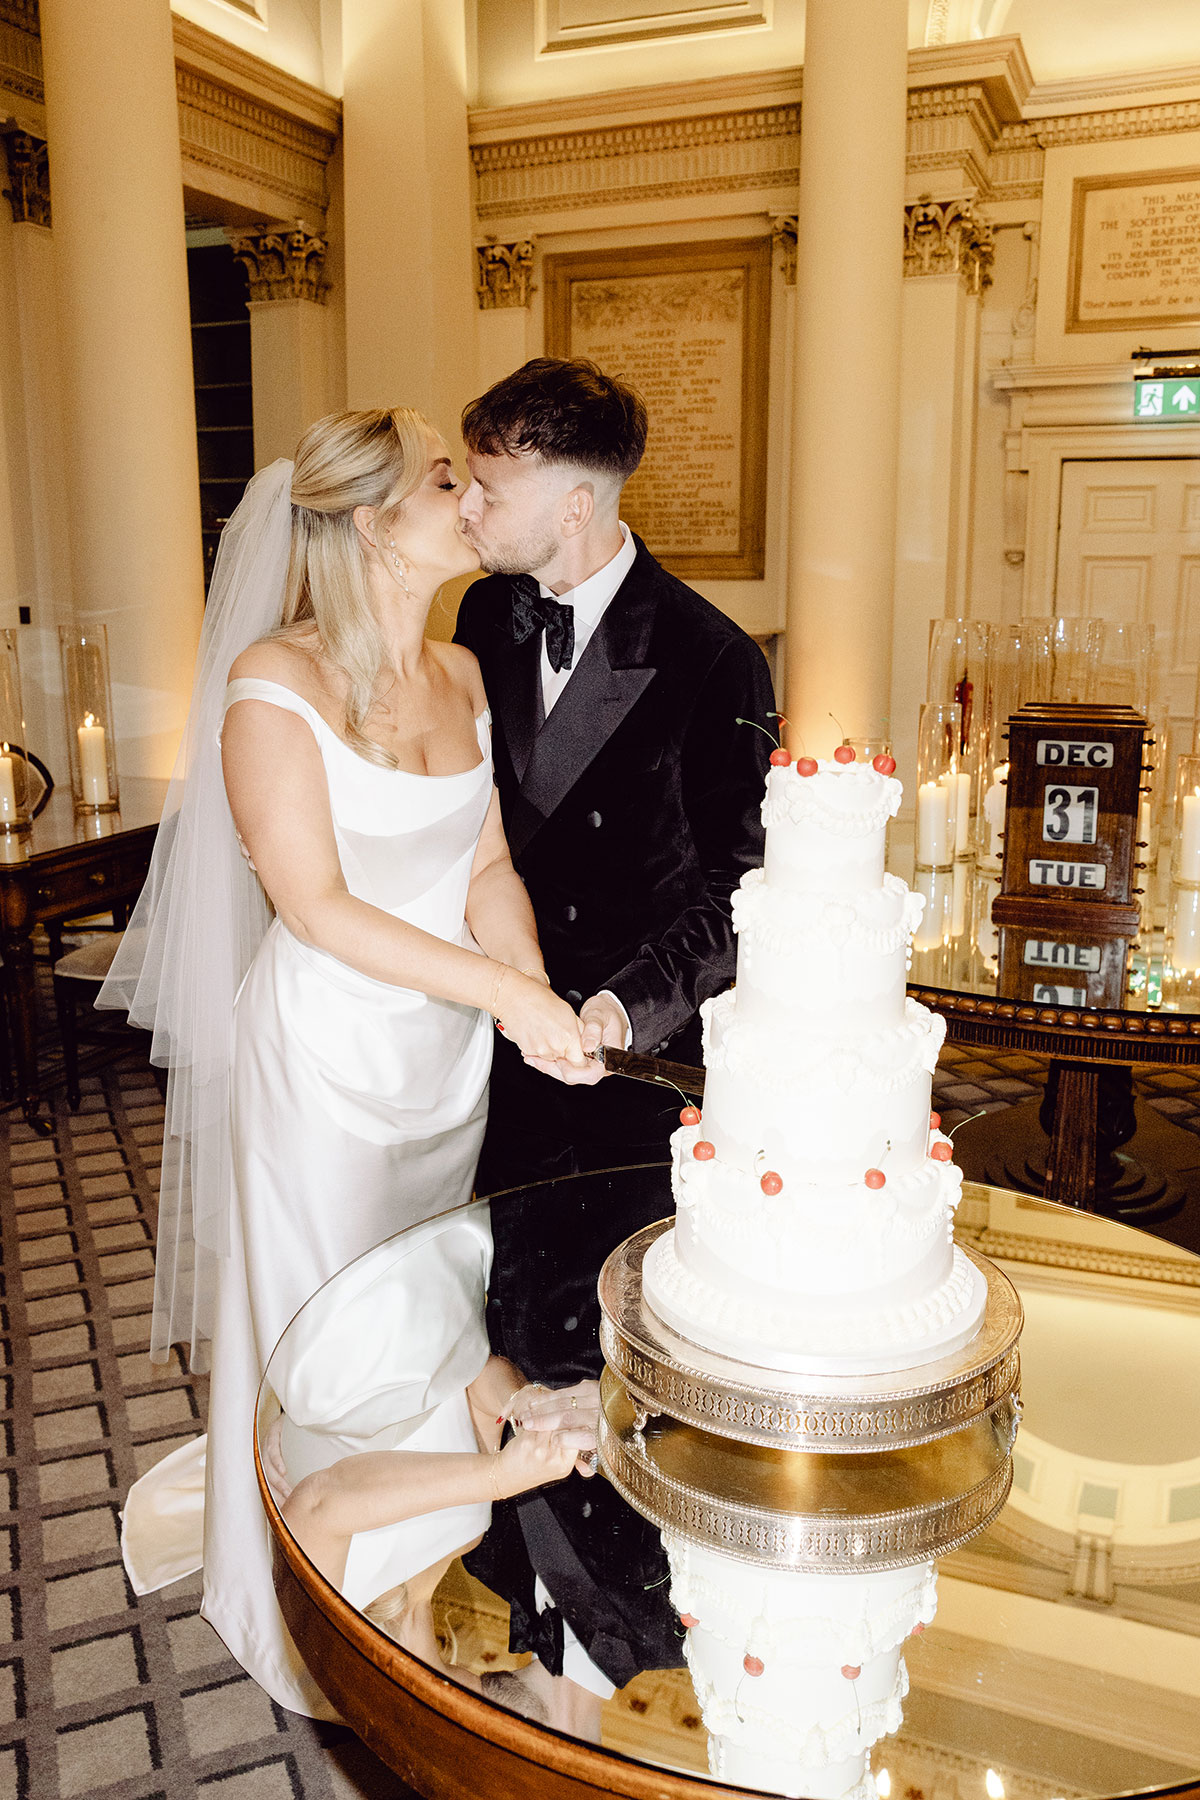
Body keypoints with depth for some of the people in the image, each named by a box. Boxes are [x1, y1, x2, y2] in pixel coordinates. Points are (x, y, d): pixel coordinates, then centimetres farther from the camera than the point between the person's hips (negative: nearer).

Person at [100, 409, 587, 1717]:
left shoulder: (463, 675, 2)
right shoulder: (273, 680, -17)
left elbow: (490, 868, 0)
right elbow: (315, 905, -20)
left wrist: (531, 996, -18)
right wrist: (512, 991, -24)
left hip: (450, 1050, 6)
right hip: (325, 1045, -6)